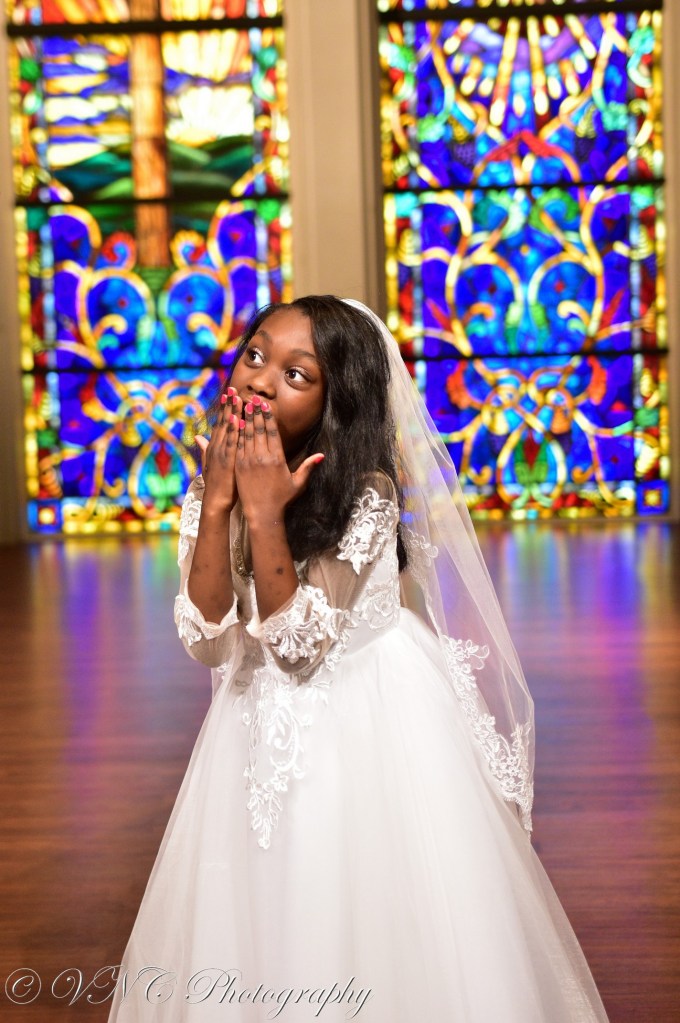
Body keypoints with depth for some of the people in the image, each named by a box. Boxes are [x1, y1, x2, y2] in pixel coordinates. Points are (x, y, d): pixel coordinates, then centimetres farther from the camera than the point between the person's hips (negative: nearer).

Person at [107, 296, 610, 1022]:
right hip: (268, 728, 5)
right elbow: (207, 640, -14)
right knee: (261, 920, 12)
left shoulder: (363, 494, -20)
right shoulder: (213, 481, -5)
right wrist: (217, 506, -23)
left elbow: (299, 642, -24)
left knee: (379, 918, 3)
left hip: (374, 723, -4)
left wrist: (263, 515, -29)